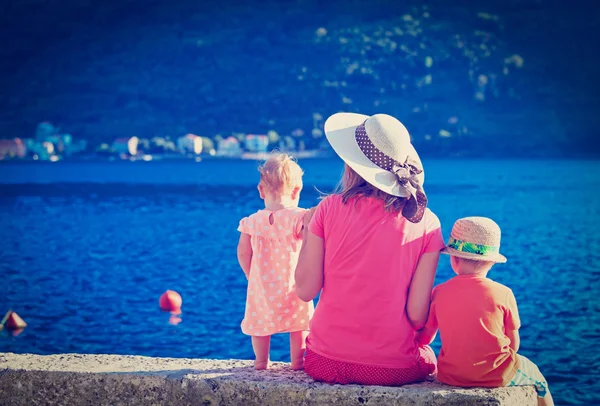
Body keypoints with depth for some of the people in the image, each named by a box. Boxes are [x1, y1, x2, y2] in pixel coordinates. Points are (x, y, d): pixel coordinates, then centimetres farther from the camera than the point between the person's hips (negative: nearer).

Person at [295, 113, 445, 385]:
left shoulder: (330, 209, -8)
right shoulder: (426, 223, -8)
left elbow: (305, 290, -5)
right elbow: (418, 314, -10)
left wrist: (308, 230, 8)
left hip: (327, 362, 1)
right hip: (395, 369, -1)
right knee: (427, 357, 32)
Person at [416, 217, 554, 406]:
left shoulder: (439, 293, -6)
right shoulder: (503, 293, -12)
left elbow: (424, 338, 1)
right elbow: (513, 344, -5)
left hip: (451, 376, 2)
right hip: (497, 376, -2)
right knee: (536, 378, 28)